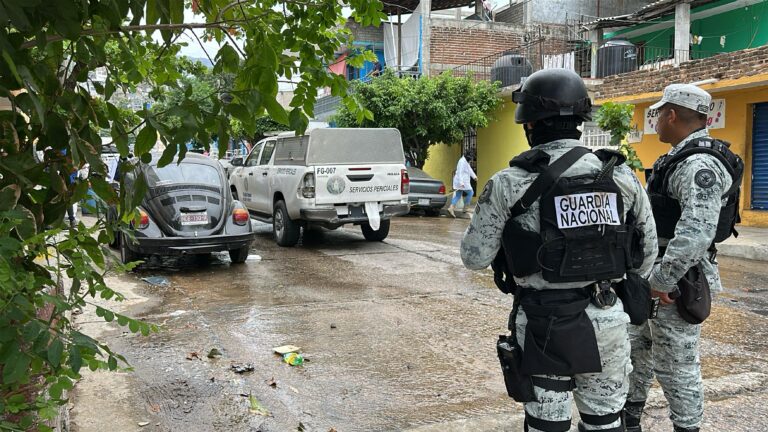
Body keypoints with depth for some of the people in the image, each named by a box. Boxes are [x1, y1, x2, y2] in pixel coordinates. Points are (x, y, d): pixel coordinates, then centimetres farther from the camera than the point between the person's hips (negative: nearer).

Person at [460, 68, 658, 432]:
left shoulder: (509, 184, -12)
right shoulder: (621, 176, -1)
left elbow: (475, 257, -6)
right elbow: (647, 249, 10)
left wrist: (491, 211, 11)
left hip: (545, 324, -3)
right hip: (606, 321, 3)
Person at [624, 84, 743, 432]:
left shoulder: (700, 165, -21)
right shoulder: (682, 158, 13)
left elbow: (696, 233, -31)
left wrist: (662, 280, -26)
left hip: (676, 280, -11)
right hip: (655, 273, 11)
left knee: (675, 365, 0)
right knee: (635, 349, 19)